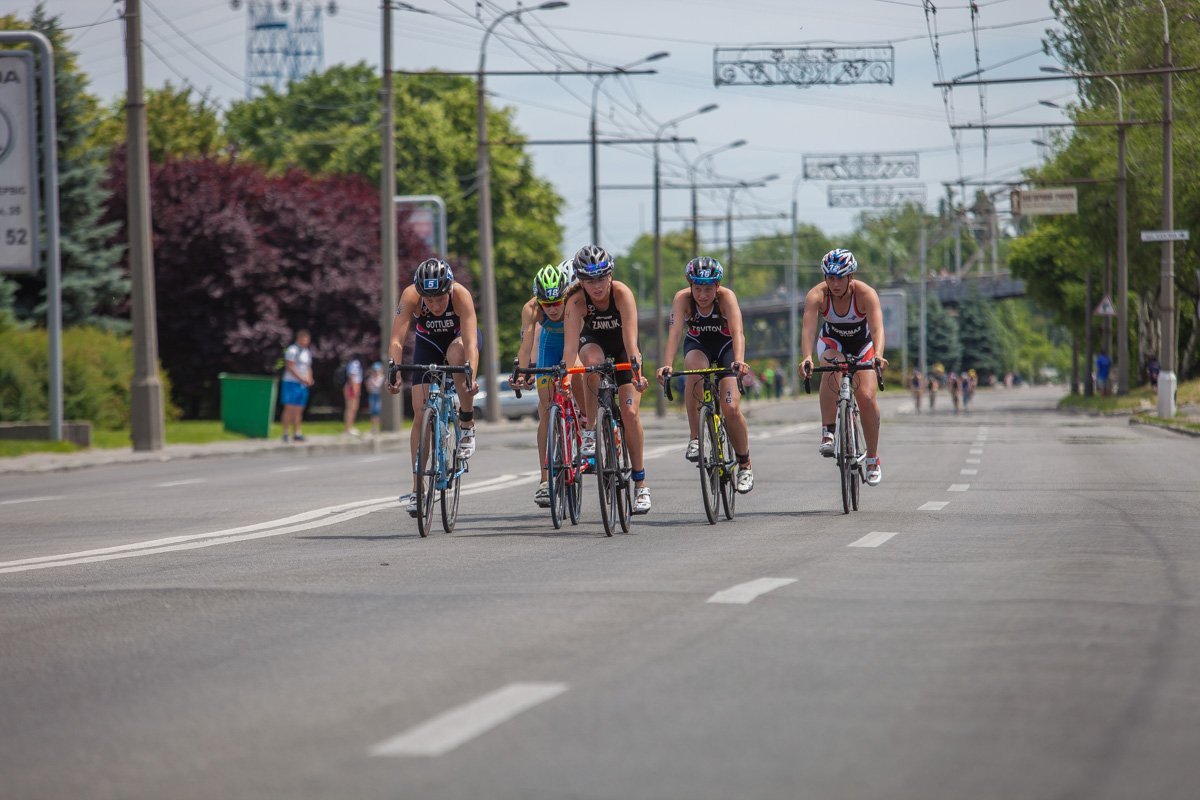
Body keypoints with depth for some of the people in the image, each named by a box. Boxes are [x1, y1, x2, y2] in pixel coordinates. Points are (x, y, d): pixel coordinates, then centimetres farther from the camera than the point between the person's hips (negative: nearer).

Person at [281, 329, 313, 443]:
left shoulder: (307, 352, 18)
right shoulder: (292, 350, -8)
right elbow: (290, 367, -14)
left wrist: (309, 379, 4)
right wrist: (301, 378, -18)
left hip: (303, 385, 7)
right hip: (291, 382, -7)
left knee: (299, 411, 6)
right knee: (289, 409, -8)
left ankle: (297, 433, 8)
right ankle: (285, 433, -6)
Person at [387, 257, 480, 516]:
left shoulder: (461, 295, -36)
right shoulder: (410, 296, -33)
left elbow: (470, 341, -44)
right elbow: (397, 341, -37)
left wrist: (471, 375, -60)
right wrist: (394, 373, -55)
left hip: (459, 338, -1)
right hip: (428, 343, 2)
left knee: (457, 354, -38)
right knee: (421, 413, -9)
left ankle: (467, 424, -18)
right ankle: (417, 490, -3)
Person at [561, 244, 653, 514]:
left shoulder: (622, 294, -32)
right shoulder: (577, 302, -29)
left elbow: (630, 338, -40)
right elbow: (570, 344, -36)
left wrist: (637, 371, -53)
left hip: (622, 349, -1)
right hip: (593, 342, 1)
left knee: (630, 412, -13)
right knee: (593, 360, -37)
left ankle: (641, 484, -4)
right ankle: (589, 431, -25)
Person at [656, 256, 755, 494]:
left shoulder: (726, 297, -30)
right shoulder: (682, 299, -27)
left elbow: (737, 332, -42)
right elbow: (675, 332, -38)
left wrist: (739, 361, -61)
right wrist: (667, 365, -54)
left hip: (725, 345, -1)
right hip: (697, 345, 1)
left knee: (731, 408, -15)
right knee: (695, 371, -36)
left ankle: (745, 466, 6)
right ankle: (695, 438, -25)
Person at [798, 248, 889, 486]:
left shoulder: (866, 294, -31)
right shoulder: (816, 295, -28)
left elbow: (877, 328, -44)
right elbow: (808, 328, -41)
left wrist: (878, 355, -63)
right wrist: (807, 357, -59)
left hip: (862, 345, 0)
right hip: (832, 342, 0)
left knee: (866, 397, -16)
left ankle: (873, 459, 2)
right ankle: (827, 433, -30)